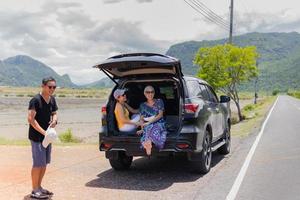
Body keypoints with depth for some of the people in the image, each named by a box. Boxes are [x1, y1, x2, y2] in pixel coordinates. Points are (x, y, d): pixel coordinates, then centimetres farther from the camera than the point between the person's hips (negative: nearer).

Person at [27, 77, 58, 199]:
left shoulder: (52, 100, 7)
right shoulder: (36, 100, -17)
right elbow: (30, 119, -21)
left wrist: (54, 120, -6)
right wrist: (43, 132, -24)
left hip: (47, 136, 8)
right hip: (36, 137, -8)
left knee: (45, 163, 14)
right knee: (38, 164, -3)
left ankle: (39, 187, 27)